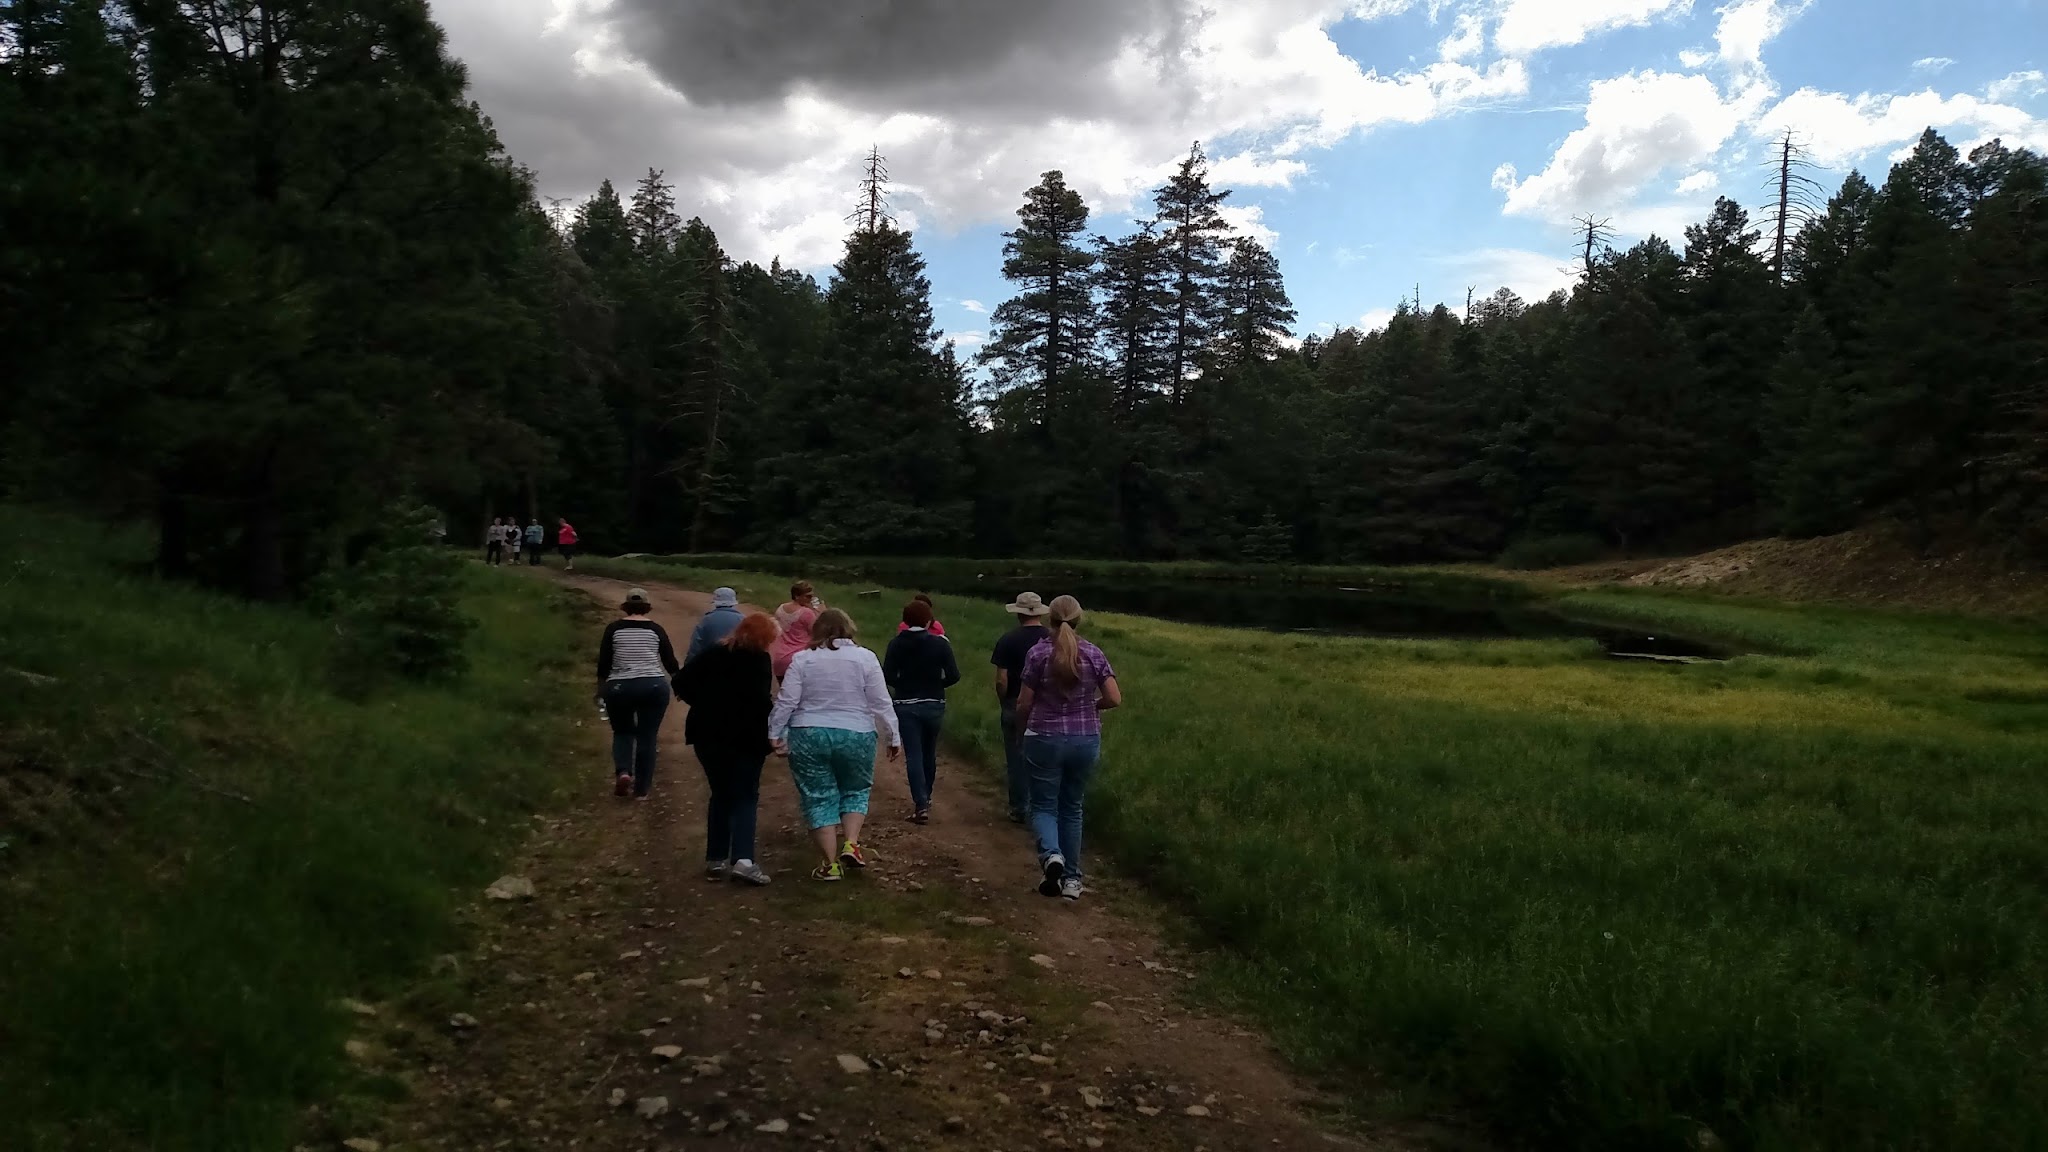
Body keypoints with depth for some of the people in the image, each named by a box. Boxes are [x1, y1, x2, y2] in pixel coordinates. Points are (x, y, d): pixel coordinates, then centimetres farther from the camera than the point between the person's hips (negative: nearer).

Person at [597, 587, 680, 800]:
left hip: (620, 688, 0)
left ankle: (623, 772, -4)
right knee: (647, 737, 8)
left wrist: (602, 690, 13)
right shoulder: (655, 629, 4)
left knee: (622, 732, 20)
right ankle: (641, 790, 8)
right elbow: (670, 662, 6)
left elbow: (603, 664, 0)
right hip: (654, 687, 0)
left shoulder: (614, 628, 3)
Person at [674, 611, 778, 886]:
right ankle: (743, 860, -14)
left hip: (708, 733, 5)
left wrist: (706, 705, 11)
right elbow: (761, 699, -22)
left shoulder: (712, 652, 6)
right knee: (746, 796, 3)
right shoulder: (758, 659, -10)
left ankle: (716, 859, 15)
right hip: (744, 736, -5)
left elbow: (682, 682, 2)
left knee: (721, 794, 17)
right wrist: (771, 726, -9)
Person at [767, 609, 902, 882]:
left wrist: (774, 734, 7)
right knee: (855, 791, 18)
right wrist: (894, 737, 4)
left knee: (819, 798, 6)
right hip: (855, 737, 0)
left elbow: (786, 702, -4)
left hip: (808, 737, 0)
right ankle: (851, 844, 0)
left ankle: (831, 863, 4)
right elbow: (881, 703, -3)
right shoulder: (865, 658, -2)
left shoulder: (802, 659, -1)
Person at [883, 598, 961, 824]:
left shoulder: (896, 643, -7)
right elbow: (953, 676, -11)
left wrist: (904, 684, 8)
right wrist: (935, 684, 8)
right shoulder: (940, 643, -8)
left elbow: (887, 676, -10)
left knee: (913, 755, 0)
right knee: (929, 753, 19)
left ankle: (920, 804, -10)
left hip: (906, 705, -1)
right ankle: (926, 797, 33)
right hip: (934, 705, 1)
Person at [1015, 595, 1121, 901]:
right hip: (1086, 740, 3)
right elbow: (1115, 699, -4)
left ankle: (1051, 854, -19)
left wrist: (1021, 727, 14)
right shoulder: (1094, 654, -1)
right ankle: (1072, 878, 16)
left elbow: (1024, 703, -5)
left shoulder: (1038, 652, -9)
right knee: (1072, 808, 15)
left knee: (1044, 805, 9)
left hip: (1045, 739, -3)